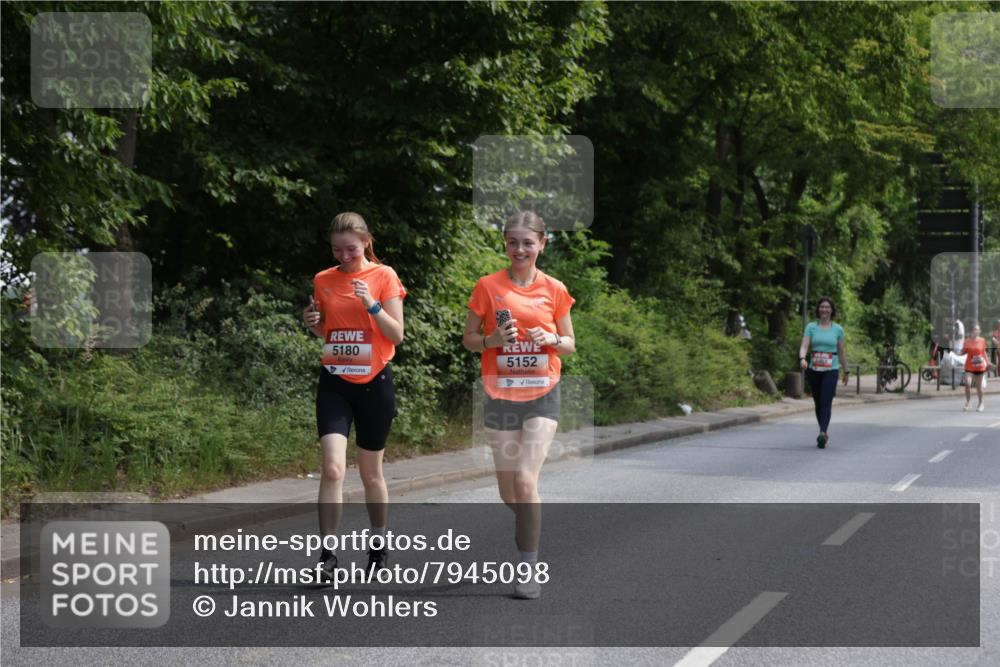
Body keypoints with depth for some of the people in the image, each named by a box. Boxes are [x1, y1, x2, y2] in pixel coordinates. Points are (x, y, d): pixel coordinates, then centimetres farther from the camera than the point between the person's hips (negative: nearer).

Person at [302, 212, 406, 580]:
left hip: (373, 382, -1)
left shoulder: (384, 276, -4)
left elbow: (397, 335, -7)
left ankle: (378, 546, 28)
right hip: (334, 383, 2)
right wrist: (313, 323, -4)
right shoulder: (323, 280, 5)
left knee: (371, 473, 9)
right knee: (333, 468, -14)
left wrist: (372, 304, -21)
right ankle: (327, 555, -12)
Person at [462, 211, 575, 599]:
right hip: (501, 396, 1)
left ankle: (529, 568, -8)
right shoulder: (488, 286, 0)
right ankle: (531, 531, 40)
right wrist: (493, 340, -15)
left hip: (542, 395, -1)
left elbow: (570, 344, 10)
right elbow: (468, 339, 5)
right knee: (509, 493, 7)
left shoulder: (554, 290, 1)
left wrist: (551, 339, -12)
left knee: (526, 481, -16)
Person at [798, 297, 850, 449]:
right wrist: (802, 359, -28)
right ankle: (824, 432, 28)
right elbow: (804, 346, -8)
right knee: (818, 403, 11)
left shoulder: (838, 329, 5)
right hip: (814, 370, 2)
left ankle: (822, 434, -29)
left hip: (831, 370, -2)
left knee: (826, 402, -17)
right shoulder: (811, 327, 3)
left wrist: (846, 372, 16)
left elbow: (841, 352, 12)